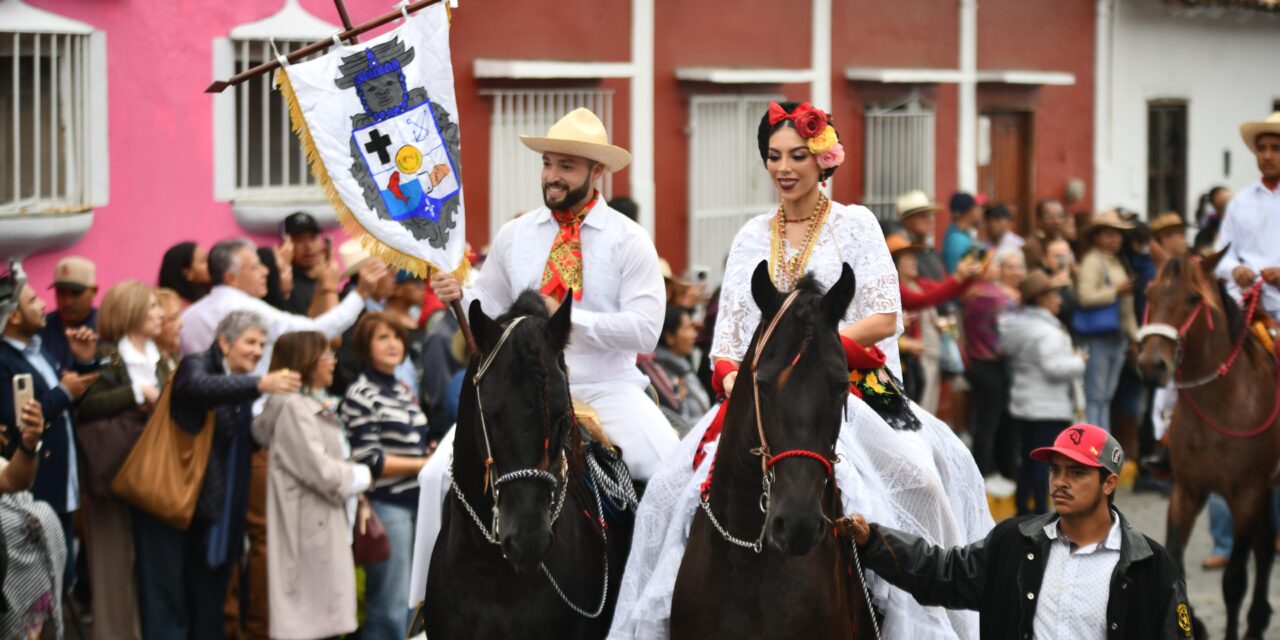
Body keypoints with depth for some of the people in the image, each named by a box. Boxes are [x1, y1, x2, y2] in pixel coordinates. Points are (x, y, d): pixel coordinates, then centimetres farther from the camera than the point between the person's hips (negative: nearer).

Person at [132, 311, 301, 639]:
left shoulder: (242, 387, 13)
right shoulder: (196, 366, -9)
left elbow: (247, 440, 12)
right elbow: (199, 387, -34)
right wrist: (260, 384, -45)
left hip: (214, 509, 7)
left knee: (207, 604, 9)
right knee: (167, 599, -4)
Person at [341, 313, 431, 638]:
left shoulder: (404, 390, 15)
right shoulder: (361, 395, -8)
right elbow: (369, 461, -14)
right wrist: (424, 464, -13)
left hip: (415, 501, 8)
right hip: (385, 505, -8)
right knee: (391, 609, -7)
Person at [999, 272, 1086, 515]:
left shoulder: (1014, 325, 8)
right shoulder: (1048, 332, -19)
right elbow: (1054, 367, -26)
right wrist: (1078, 361, -9)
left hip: (1021, 403, 9)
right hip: (1049, 408, -9)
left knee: (1028, 459, 16)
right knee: (1045, 461, -5)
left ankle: (1023, 509, 21)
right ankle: (1040, 511, -5)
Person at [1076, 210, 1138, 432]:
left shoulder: (1117, 264, 18)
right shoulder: (1092, 262, -8)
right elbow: (1085, 296, -21)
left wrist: (1134, 335, 19)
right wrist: (1116, 291, -15)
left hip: (1118, 337, 8)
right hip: (1097, 337, -8)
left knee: (1106, 397, 10)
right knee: (1094, 396, -7)